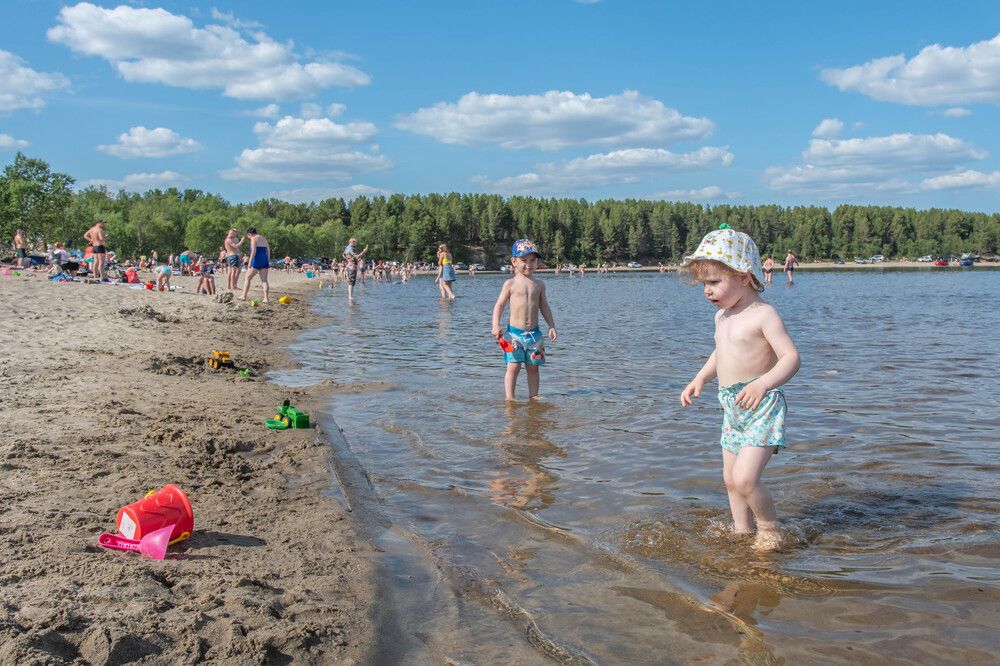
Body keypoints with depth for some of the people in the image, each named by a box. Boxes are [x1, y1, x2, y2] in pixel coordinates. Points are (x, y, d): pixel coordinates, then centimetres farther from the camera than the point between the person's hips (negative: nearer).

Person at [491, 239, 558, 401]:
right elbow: (500, 305, -1)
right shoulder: (510, 284, -2)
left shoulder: (539, 284, 8)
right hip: (514, 332, -3)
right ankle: (510, 398, -1)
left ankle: (533, 396, 18)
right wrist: (495, 325, -13)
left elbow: (544, 306, 13)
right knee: (513, 366, -6)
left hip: (534, 333, 3)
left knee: (533, 367, 9)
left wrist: (551, 326, 6)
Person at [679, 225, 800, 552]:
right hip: (731, 408, 9)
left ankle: (771, 530, 5)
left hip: (762, 407, -9)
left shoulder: (763, 314, -15)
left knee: (745, 479, -18)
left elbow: (791, 357, -22)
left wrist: (763, 384, -37)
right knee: (731, 479, 15)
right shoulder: (722, 315, 12)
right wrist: (699, 379, 19)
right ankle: (741, 532, 31)